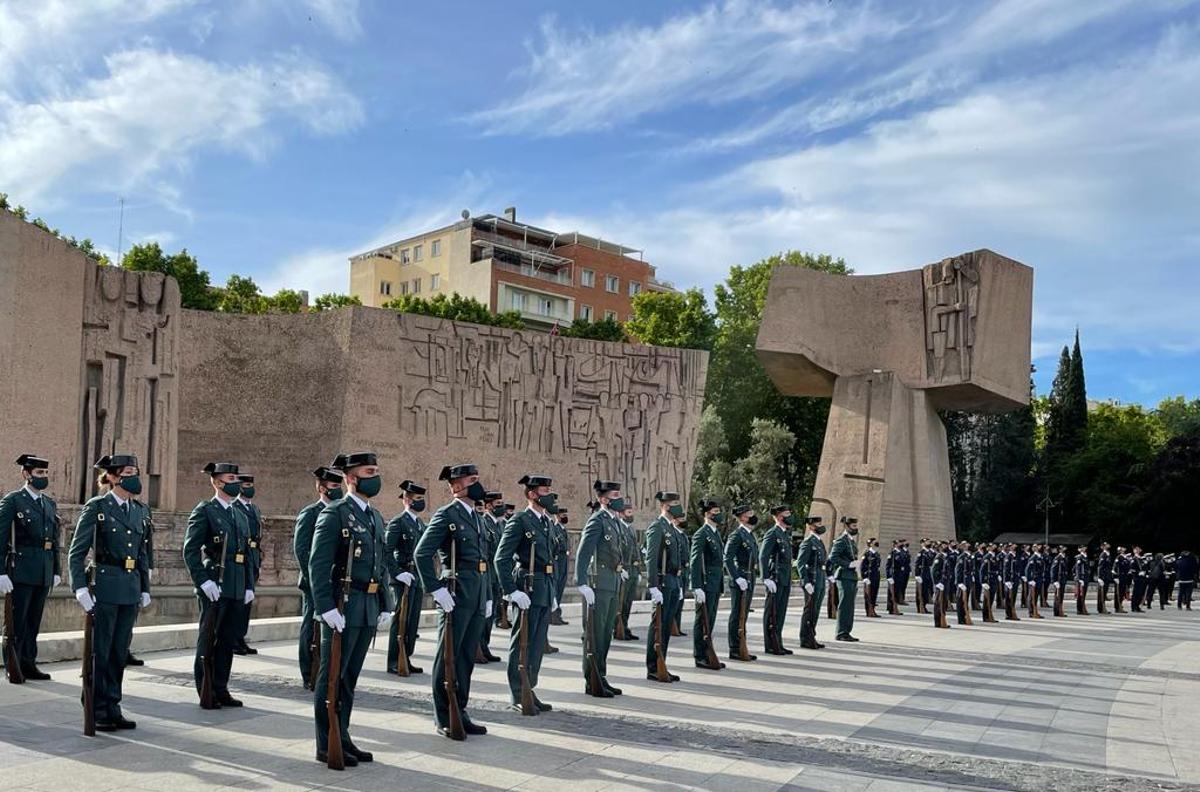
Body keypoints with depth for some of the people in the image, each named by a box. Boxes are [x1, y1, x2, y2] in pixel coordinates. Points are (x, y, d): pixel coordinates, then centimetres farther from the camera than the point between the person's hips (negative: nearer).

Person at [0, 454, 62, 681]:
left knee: (34, 622, 11)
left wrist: (57, 570, 13)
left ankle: (28, 664, 18)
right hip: (20, 571, -6)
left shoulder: (50, 504, 15)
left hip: (44, 573, 6)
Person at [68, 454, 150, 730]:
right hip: (104, 588, -6)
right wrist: (80, 588, -14)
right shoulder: (96, 508, -5)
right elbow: (76, 552, -7)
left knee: (120, 652, 10)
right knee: (100, 652, 1)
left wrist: (145, 589, 15)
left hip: (130, 590, 6)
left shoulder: (140, 511, 12)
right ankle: (97, 711, 11)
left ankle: (113, 708, 18)